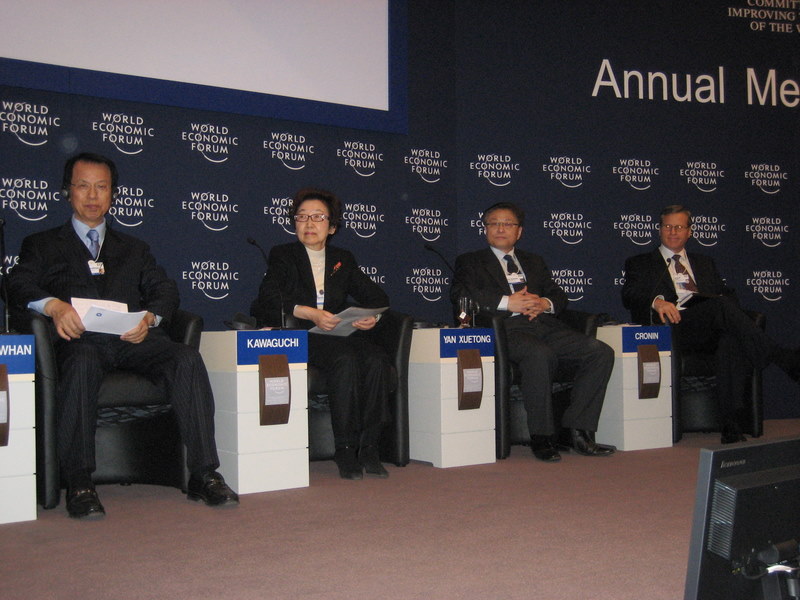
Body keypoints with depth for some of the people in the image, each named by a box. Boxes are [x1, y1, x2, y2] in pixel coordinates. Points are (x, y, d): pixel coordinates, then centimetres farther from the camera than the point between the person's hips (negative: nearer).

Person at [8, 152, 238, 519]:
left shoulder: (134, 248, 30)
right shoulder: (43, 245, 23)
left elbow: (165, 290, 14)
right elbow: (19, 286, 4)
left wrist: (149, 317, -10)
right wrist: (53, 305, -20)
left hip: (133, 339, 2)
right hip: (81, 338, -2)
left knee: (187, 358, -28)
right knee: (82, 364, -38)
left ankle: (203, 475, -27)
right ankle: (78, 484, -30)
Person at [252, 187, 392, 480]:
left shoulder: (343, 259, 23)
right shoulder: (282, 255, 12)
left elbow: (377, 296, 16)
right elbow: (268, 299, -7)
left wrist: (372, 317, -9)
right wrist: (309, 313, -22)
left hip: (341, 334, 4)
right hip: (301, 338, -4)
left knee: (376, 360, -29)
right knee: (345, 360, -34)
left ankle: (369, 449, -24)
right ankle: (346, 451, -29)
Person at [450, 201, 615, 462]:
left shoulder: (534, 262, 33)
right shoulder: (470, 262, 18)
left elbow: (559, 294, 24)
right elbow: (459, 294, -2)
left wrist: (544, 303, -1)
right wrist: (507, 302, -12)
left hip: (544, 325, 5)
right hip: (506, 328, -5)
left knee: (601, 353, -16)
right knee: (540, 354, -38)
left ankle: (578, 431, -15)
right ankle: (541, 437, -25)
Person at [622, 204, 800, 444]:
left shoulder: (705, 263, 35)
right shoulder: (640, 263, 23)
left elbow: (728, 295, 24)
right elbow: (629, 296, 4)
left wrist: (725, 299, -3)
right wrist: (656, 301, -19)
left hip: (710, 329, 3)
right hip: (672, 326, -3)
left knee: (731, 340, -35)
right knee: (721, 306, -33)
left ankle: (729, 423, -38)